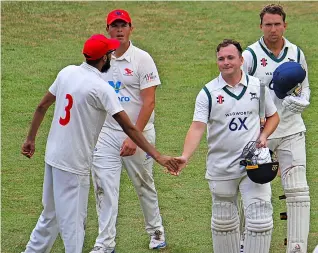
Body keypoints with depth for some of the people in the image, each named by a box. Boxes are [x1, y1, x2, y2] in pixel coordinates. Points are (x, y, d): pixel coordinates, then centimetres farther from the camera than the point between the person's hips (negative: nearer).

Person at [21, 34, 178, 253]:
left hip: (53, 156, 7)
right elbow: (129, 128, -20)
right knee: (73, 221, -1)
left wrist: (31, 139, 21)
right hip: (74, 164, -7)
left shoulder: (67, 72, 2)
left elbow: (42, 106, 10)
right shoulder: (101, 88, -17)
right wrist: (158, 156, -19)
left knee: (51, 215, 22)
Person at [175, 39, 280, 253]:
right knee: (223, 222, 11)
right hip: (221, 168, 0)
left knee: (260, 218, -8)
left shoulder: (258, 86, 2)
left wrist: (264, 136, -5)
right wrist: (185, 157, -27)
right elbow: (198, 127, -13)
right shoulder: (208, 92, -4)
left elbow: (273, 116, 15)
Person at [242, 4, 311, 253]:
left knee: (298, 191, -7)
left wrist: (302, 101, -4)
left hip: (291, 131, 2)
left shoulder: (296, 53, 5)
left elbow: (305, 87, 18)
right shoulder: (250, 56, -6)